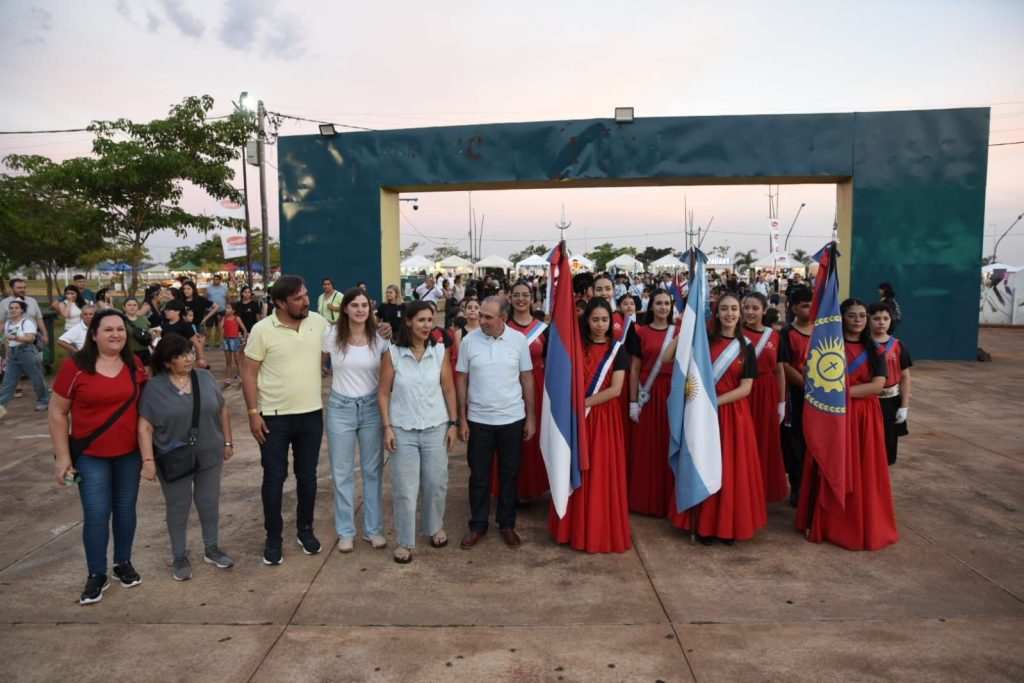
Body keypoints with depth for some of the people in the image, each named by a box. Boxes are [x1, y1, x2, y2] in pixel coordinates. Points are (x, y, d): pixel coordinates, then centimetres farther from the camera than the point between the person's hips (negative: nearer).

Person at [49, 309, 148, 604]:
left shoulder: (135, 365, -1)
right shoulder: (75, 366, -11)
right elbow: (57, 413, -5)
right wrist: (62, 456, -6)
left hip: (129, 453, 3)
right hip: (90, 456, -3)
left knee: (125, 510, 13)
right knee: (96, 516, 0)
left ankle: (123, 563, 31)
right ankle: (96, 575, 18)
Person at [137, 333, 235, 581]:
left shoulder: (205, 377, 1)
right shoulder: (154, 388, -10)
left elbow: (222, 411, 8)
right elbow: (145, 427, -10)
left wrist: (228, 442, 8)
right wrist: (148, 460, -15)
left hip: (209, 455, 3)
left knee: (209, 503, 13)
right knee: (178, 508, 10)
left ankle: (212, 549, 29)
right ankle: (179, 557, 25)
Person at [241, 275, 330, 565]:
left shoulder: (319, 322, -2)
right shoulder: (262, 330, -11)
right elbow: (248, 373, -6)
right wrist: (253, 413, -9)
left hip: (311, 414, 3)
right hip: (274, 417, -3)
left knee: (307, 475, 14)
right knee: (274, 478, 8)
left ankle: (305, 529, 32)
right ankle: (273, 537, 24)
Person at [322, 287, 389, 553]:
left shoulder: (379, 338, -4)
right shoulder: (331, 335, -6)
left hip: (371, 407, 1)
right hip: (340, 408, 0)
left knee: (373, 470, 10)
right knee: (342, 472, 10)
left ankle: (373, 528, 25)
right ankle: (345, 531, 24)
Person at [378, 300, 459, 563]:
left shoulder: (440, 351, -3)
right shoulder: (392, 354, -8)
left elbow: (449, 389, 3)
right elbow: (383, 393, -3)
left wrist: (453, 423, 1)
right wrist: (387, 427, -8)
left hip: (436, 428, 2)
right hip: (403, 430, -1)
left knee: (436, 483, 11)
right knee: (404, 488, 4)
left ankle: (435, 527, 36)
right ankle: (405, 542, 20)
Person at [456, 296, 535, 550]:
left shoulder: (519, 340, -5)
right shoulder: (469, 340, -6)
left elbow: (527, 379, 1)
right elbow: (461, 380, 0)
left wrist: (530, 417, 1)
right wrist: (462, 419, -2)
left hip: (512, 419, 0)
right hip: (478, 420, 0)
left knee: (509, 474, 12)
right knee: (479, 475, 10)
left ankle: (507, 524, 28)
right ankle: (477, 525, 25)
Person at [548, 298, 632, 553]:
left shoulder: (617, 350, 1)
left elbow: (615, 389, -8)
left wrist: (585, 402, -15)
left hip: (605, 417, -1)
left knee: (603, 473, 3)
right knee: (576, 471, 6)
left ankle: (604, 529, 16)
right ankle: (576, 527, 19)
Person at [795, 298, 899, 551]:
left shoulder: (874, 349, 6)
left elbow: (877, 386, -5)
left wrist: (845, 391, -15)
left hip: (865, 416, 2)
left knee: (865, 471, 6)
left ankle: (866, 525, 21)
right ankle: (826, 523, 15)